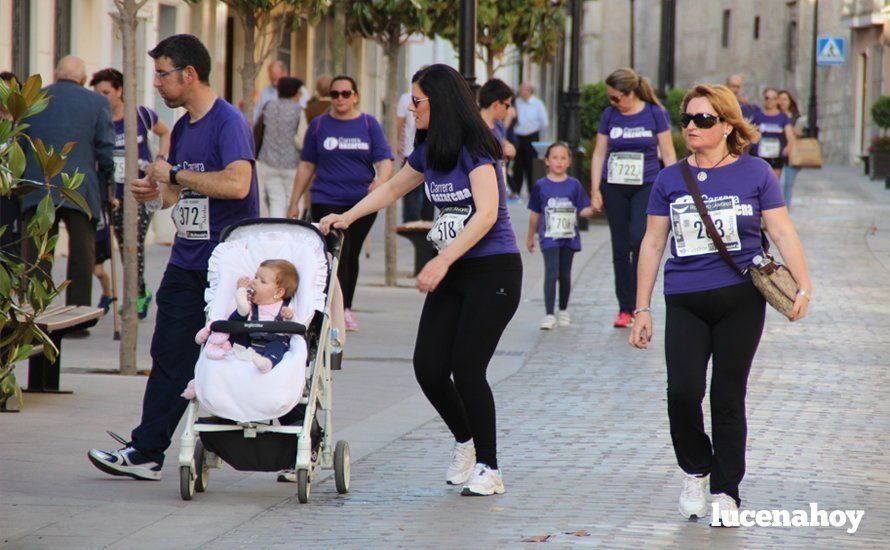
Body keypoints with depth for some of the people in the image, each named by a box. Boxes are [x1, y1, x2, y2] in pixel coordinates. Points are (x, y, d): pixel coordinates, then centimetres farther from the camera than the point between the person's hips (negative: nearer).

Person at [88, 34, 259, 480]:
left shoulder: (229, 122, -13)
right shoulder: (182, 128, 14)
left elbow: (237, 184, -28)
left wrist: (175, 173, -19)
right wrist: (157, 191, 2)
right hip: (186, 262, 7)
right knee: (170, 356, 2)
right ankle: (146, 452, 1)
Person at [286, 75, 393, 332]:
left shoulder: (369, 125, 6)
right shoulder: (319, 125, 6)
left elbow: (384, 160, -1)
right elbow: (306, 166, 10)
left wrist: (380, 180, -24)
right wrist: (294, 203, 7)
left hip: (362, 202, 1)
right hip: (327, 201, -1)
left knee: (351, 256, 10)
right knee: (337, 255, -12)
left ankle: (346, 308, 22)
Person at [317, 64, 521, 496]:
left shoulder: (475, 149, -14)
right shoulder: (429, 152, 11)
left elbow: (486, 214, -23)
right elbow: (392, 189, 28)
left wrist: (442, 261, -27)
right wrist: (347, 217, 20)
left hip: (494, 271, -7)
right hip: (453, 273, 8)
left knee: (466, 368, -11)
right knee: (429, 367, -1)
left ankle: (489, 468, 1)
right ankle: (465, 441, 24)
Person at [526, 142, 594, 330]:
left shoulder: (574, 185, 2)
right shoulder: (541, 186, 0)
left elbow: (583, 210, 3)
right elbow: (535, 213, 9)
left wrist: (592, 209, -19)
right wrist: (530, 237, 16)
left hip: (569, 237, 2)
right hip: (549, 237, -2)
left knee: (565, 275, 11)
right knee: (551, 273, -13)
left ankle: (563, 311, 29)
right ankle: (549, 315, -13)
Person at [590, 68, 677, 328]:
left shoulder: (654, 113, -2)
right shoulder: (609, 114, 5)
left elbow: (668, 154, 2)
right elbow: (599, 153, 10)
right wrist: (595, 190, 4)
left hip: (646, 186, -3)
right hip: (615, 187, 3)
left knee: (639, 240, -19)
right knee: (620, 248, 5)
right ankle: (625, 309, 12)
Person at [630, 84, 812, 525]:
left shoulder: (755, 174, 1)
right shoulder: (670, 180, 7)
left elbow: (782, 233, 1)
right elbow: (652, 244, 10)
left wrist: (803, 286, -12)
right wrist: (642, 309, 8)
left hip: (740, 301, -1)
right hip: (685, 303, 1)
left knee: (728, 397, 3)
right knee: (683, 390, -15)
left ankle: (725, 492, 15)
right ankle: (695, 471, 11)